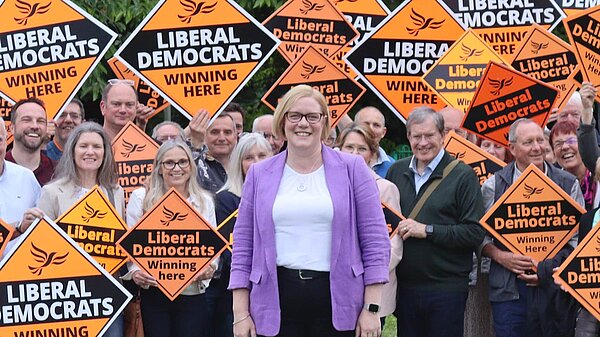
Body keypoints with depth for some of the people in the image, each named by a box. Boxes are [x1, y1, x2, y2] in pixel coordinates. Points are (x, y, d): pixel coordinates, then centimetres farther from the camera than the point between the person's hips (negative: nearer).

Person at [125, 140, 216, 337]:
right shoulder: (141, 198, 4)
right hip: (153, 291, -1)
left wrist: (210, 268, -9)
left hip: (193, 293, 1)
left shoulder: (205, 201, 11)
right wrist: (135, 271, -17)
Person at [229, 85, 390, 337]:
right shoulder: (259, 175, 10)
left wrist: (372, 309, -4)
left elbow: (375, 240, 2)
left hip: (337, 300, -1)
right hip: (276, 301, 1)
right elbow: (243, 247, 10)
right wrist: (240, 314, 3)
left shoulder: (352, 169, 5)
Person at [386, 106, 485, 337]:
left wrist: (427, 230, -16)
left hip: (446, 289, -4)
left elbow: (475, 232, -13)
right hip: (404, 286, 4)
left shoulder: (462, 175, -6)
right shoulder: (396, 171, 9)